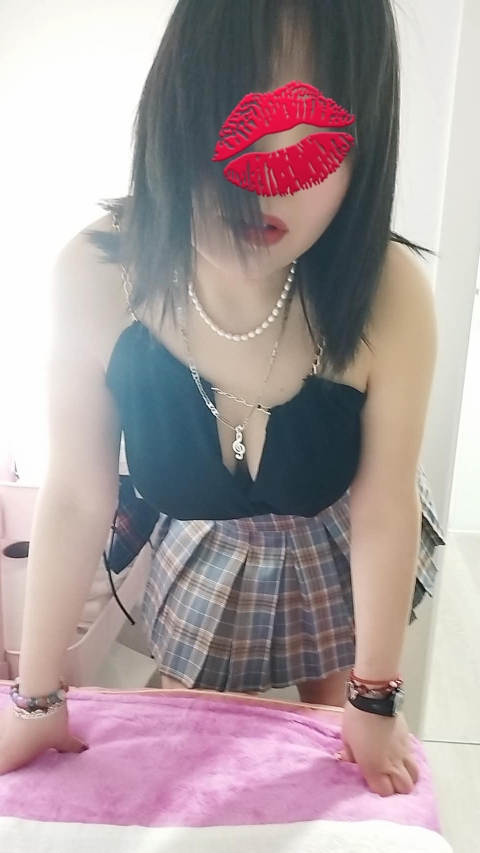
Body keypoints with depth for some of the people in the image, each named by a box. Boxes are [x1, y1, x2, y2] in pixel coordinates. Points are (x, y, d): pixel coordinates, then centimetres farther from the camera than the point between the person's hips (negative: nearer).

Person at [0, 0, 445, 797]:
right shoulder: (98, 276, -30)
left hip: (340, 547, 0)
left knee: (338, 741, 24)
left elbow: (384, 513, -21)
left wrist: (375, 699, -7)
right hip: (205, 551, 2)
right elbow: (77, 498, -19)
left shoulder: (389, 294, -35)